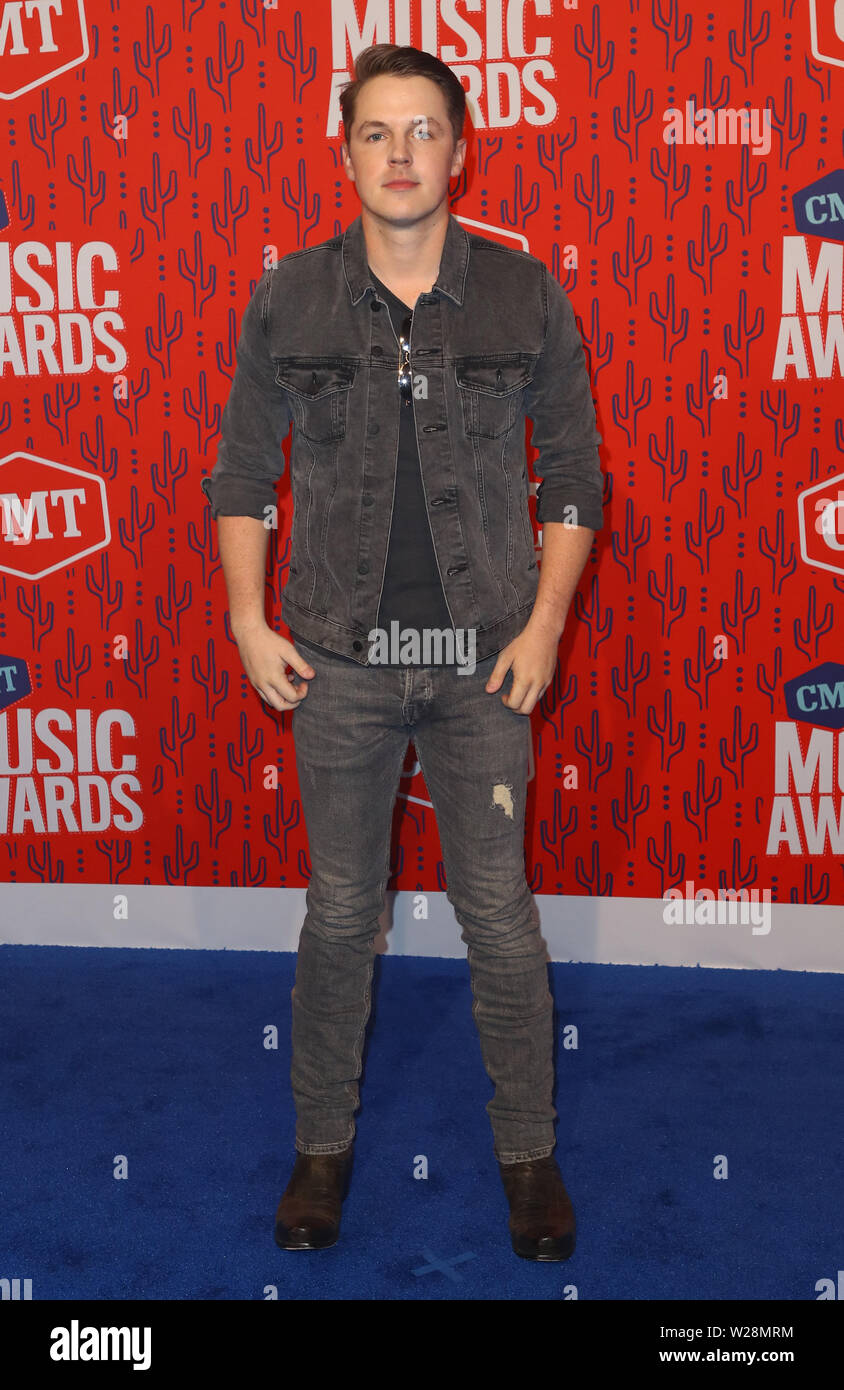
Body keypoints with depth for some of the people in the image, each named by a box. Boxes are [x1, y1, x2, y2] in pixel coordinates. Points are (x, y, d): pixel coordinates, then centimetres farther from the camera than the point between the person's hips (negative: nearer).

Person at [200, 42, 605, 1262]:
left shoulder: (525, 295, -1)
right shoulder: (290, 300, 0)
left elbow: (572, 466, 4)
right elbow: (243, 470, 6)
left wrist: (544, 624, -5)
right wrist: (250, 623, -2)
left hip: (485, 659, 0)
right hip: (342, 660, 1)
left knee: (501, 915, 7)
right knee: (340, 913, 11)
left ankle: (529, 1151, 27)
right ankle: (324, 1142, 30)